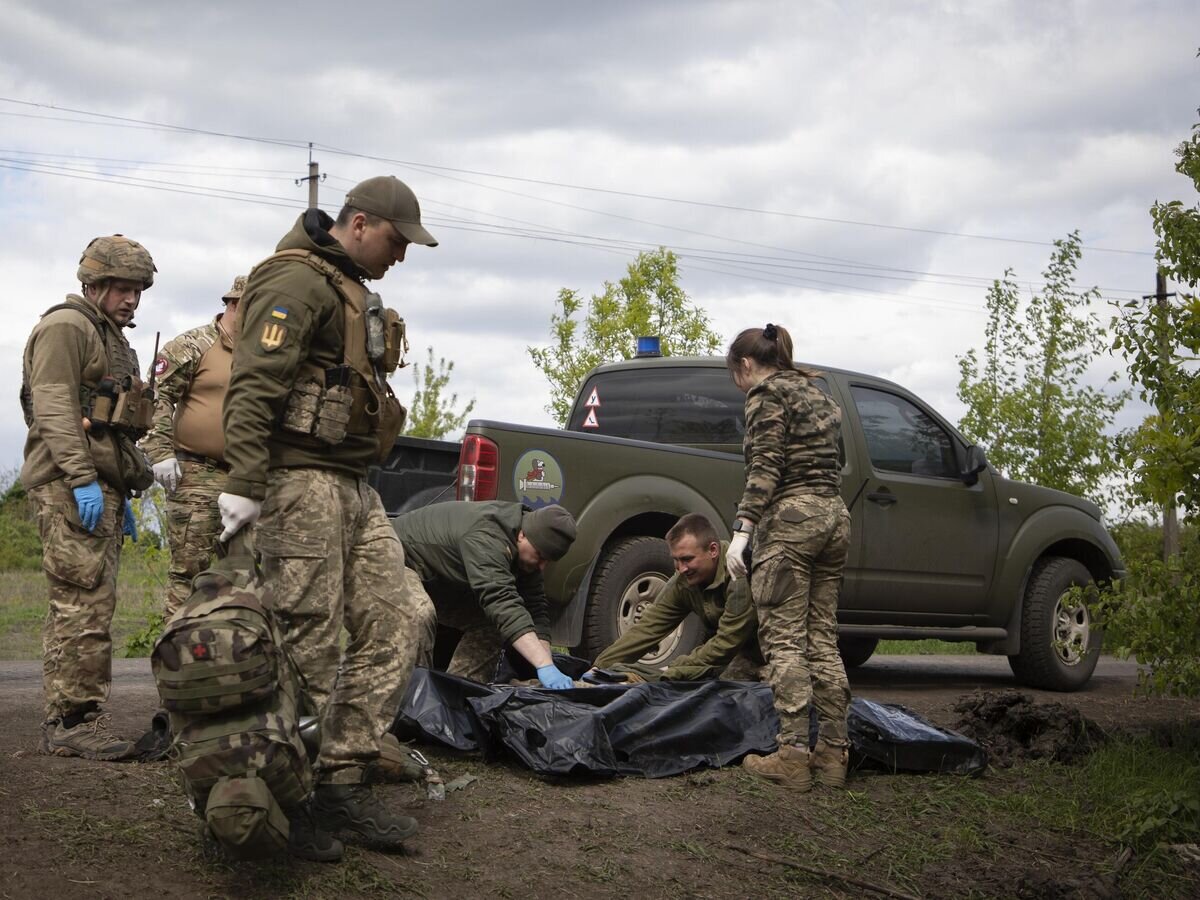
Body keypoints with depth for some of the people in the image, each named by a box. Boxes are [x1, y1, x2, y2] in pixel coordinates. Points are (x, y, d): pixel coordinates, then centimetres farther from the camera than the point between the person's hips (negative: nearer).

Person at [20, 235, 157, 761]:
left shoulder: (111, 341, 26)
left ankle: (67, 721, 12)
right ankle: (74, 721, -12)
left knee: (85, 606, 8)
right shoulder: (66, 327, -4)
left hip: (100, 485, 10)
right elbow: (54, 407, -15)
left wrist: (122, 497, 25)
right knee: (85, 604, -13)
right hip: (69, 485, -10)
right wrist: (82, 479, -22)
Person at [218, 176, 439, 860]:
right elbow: (254, 386, -20)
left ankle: (343, 781, 10)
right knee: (310, 645, -8)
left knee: (400, 622, 5)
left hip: (353, 486, 10)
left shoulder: (352, 290, 22)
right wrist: (243, 486, -27)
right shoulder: (299, 281, -10)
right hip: (302, 478, -10)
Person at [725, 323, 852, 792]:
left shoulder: (767, 393, -3)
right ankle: (834, 752, 6)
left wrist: (741, 530, -19)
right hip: (834, 515, 8)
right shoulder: (817, 393, 22)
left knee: (784, 641, -8)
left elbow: (765, 467, -15)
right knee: (822, 640, 8)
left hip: (790, 518, -8)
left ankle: (794, 754, -12)